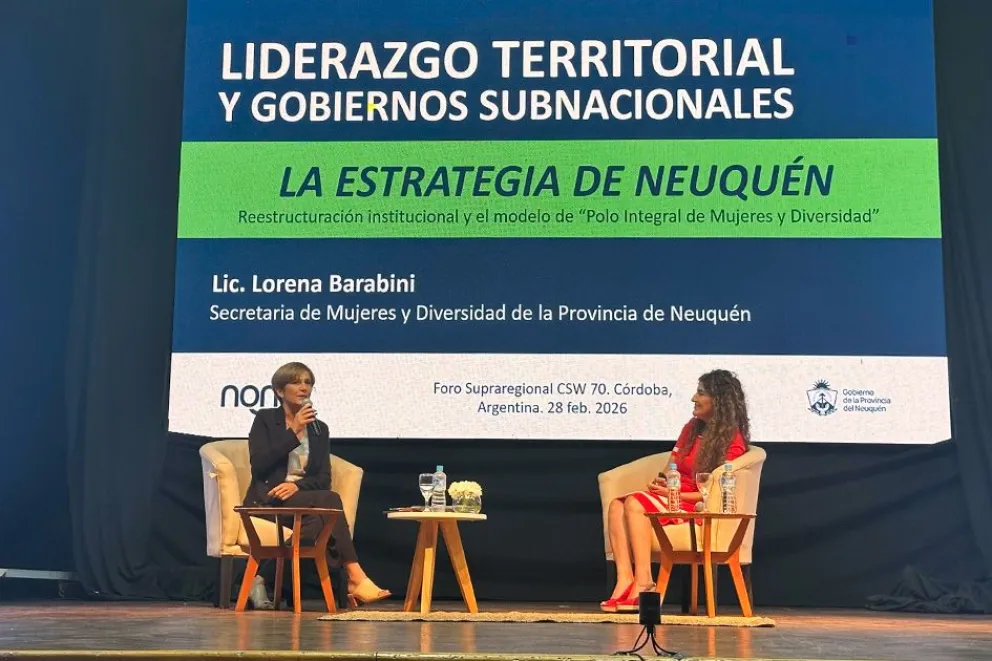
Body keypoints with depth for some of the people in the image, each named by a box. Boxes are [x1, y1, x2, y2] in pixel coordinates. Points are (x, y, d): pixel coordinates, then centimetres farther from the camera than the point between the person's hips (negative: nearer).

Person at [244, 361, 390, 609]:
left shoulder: (320, 429, 16)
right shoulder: (265, 419, 5)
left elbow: (324, 479, 7)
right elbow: (258, 465, -10)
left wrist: (297, 484, -14)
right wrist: (294, 432, -12)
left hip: (304, 498, 4)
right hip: (269, 499, -4)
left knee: (326, 507, -34)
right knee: (330, 500, -31)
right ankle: (355, 578, -36)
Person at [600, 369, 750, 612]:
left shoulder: (732, 440, -7)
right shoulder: (692, 427, 17)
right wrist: (661, 482, -3)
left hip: (699, 508, -7)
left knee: (635, 503, -29)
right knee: (617, 504, -19)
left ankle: (643, 581, -29)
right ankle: (625, 579, -32)